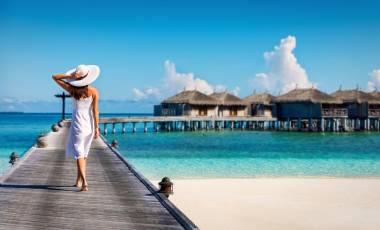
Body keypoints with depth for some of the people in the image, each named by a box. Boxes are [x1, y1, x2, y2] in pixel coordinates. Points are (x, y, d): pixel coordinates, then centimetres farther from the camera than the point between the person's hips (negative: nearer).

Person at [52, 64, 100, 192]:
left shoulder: (72, 89, -9)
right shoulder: (94, 91, -8)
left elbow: (54, 77, -1)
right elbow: (95, 110, -7)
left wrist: (69, 76, -16)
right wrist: (96, 128, -2)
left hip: (78, 122, -3)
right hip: (90, 123, 3)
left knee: (79, 153, -3)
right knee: (83, 152, 18)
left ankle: (84, 182, -20)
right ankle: (78, 181, 27)